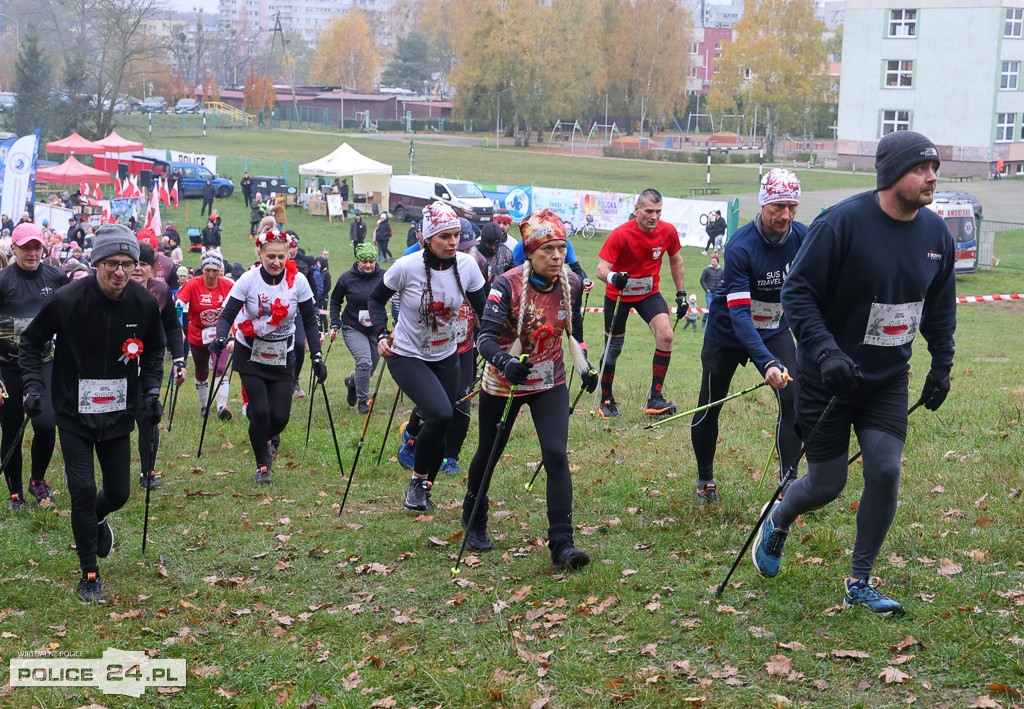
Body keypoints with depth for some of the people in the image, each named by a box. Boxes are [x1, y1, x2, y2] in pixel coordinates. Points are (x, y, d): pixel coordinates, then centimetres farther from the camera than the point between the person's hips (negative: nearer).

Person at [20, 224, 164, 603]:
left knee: (119, 493, 10)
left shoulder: (144, 304, -8)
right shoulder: (66, 300, -17)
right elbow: (31, 343, -2)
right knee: (83, 490, -7)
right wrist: (34, 386, -13)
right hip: (75, 415, -3)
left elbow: (154, 352, 11)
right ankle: (90, 575, 10)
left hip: (119, 414, 3)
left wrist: (151, 393, 0)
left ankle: (97, 518, 48)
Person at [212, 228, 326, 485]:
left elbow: (309, 321, -2)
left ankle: (269, 440, 32)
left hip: (282, 357, 2)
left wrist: (316, 357, -8)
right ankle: (262, 466, 9)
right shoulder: (248, 280, -14)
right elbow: (227, 315, -15)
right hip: (250, 355, -1)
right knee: (260, 411, -12)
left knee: (280, 415, -6)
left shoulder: (298, 281, -10)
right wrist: (221, 338, -35)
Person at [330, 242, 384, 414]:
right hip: (353, 329, -3)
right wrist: (334, 325, -4)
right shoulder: (346, 278, -9)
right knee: (364, 362, -19)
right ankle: (363, 400, 0)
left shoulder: (383, 276, -7)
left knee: (371, 368, 10)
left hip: (376, 329, 3)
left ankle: (351, 382, 43)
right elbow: (335, 301, 5)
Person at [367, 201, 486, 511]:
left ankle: (422, 490, 31)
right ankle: (417, 480, -1)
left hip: (445, 358, 4)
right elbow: (376, 299, -2)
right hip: (407, 356, -4)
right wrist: (381, 335, -15)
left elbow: (482, 309, 1)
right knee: (440, 414, -25)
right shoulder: (407, 267, -19)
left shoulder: (467, 265, -10)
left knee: (439, 427, 8)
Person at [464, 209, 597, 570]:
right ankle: (474, 519, 44)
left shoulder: (572, 283, -8)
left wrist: (584, 366, 11)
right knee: (489, 454, 15)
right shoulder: (507, 284, -22)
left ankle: (562, 543, -13)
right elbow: (486, 337, -30)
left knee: (556, 455, -15)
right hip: (504, 382, -2)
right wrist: (505, 362, -48)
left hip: (550, 384, 2)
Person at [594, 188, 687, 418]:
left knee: (665, 334, -20)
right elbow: (601, 268, -26)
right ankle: (606, 401, 26)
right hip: (618, 295, -2)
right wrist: (613, 277, -49)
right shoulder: (620, 234, -23)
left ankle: (655, 398, -14)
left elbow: (675, 260, 7)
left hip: (649, 293, 2)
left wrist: (680, 292, 7)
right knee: (614, 347, 4)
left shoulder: (668, 231, -12)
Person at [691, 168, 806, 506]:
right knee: (709, 408, 6)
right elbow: (739, 313, -35)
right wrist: (766, 362, -45)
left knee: (793, 400, -13)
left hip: (775, 330, 4)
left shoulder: (803, 237, -14)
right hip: (727, 331, -3)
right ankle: (705, 480, 30)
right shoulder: (740, 247, -30)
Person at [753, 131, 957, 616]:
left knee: (885, 472, -6)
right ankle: (777, 523, 37)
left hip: (889, 380, 5)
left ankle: (859, 583, 13)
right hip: (828, 377, -4)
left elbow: (940, 305, 15)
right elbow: (797, 291, -17)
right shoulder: (842, 222, -20)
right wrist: (825, 352, -27)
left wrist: (942, 366, 14)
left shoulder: (936, 233, 0)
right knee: (827, 485, 2)